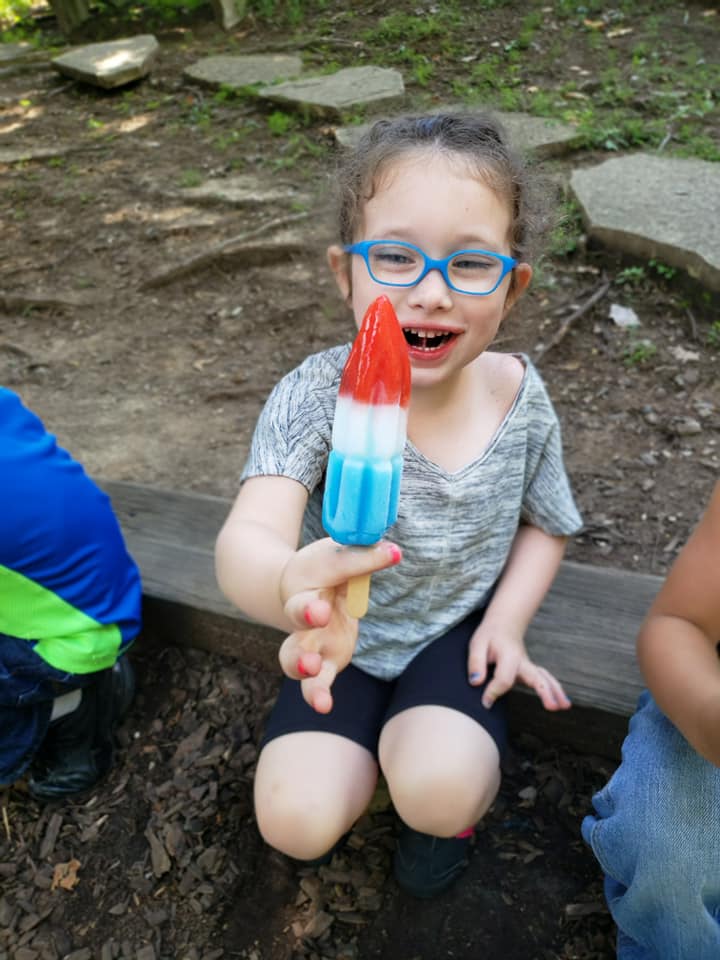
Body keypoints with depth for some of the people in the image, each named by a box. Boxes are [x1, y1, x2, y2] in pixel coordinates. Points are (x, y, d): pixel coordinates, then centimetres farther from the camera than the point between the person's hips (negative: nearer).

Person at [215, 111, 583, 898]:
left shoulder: (520, 397, -16)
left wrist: (507, 620, -13)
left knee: (440, 795, -23)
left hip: (457, 631, 1)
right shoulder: (315, 396, -26)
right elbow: (247, 537, -41)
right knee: (298, 822, -13)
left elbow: (543, 523, 2)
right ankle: (386, 745, 19)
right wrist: (290, 587, -64)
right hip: (349, 639, 0)